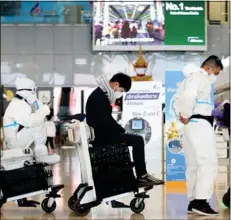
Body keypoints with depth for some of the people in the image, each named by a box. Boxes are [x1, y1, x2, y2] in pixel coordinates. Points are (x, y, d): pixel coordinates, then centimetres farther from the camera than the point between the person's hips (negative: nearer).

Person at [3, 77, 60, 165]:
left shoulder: (25, 102, 11)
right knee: (39, 124, -23)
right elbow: (29, 121, -34)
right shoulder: (17, 105, -21)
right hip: (14, 140, -10)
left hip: (20, 137, 10)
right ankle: (41, 155, -16)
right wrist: (43, 111, -22)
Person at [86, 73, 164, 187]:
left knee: (136, 140, 12)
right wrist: (121, 130, -11)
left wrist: (121, 130, 6)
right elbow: (105, 122, -23)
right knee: (138, 140, -11)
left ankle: (142, 175, 8)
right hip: (102, 135, -10)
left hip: (103, 133, 10)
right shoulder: (99, 96, -18)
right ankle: (142, 176, -4)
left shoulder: (103, 94, 14)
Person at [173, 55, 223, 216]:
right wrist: (186, 115, -14)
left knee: (194, 165, 10)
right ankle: (200, 201, -19)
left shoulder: (191, 78, 22)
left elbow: (178, 98, 22)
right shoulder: (199, 76, -9)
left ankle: (193, 202, 11)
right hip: (199, 124, -10)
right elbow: (189, 96, -26)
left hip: (192, 125, 10)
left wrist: (182, 114, 8)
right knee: (209, 162, -13)